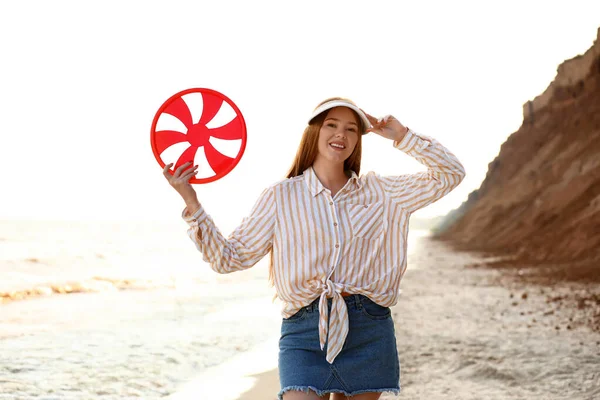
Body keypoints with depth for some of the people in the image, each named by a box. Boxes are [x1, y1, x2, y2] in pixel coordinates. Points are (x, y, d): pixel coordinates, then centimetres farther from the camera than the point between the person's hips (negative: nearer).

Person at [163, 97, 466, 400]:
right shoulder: (281, 196, 6)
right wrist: (191, 202, -5)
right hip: (304, 331, -2)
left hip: (369, 332, 2)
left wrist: (403, 136, 6)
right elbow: (228, 258, 3)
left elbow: (450, 174, 13)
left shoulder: (380, 192, 12)